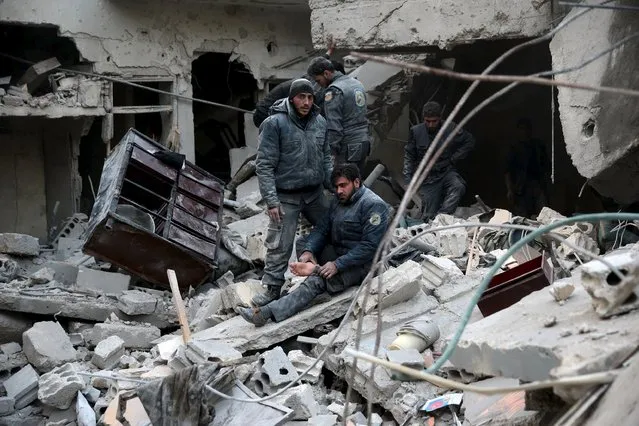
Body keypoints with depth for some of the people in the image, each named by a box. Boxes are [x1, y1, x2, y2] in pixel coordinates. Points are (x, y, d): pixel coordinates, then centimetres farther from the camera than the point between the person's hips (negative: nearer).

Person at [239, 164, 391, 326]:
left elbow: (369, 246, -22)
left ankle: (267, 312, -39)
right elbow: (322, 229, 6)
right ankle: (317, 268, -22)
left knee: (318, 280, -29)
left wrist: (338, 265, -26)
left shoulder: (373, 206, -15)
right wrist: (308, 251, -14)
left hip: (360, 264, -9)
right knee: (302, 243, 3)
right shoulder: (339, 201, 12)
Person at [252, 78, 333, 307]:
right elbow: (264, 165, -14)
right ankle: (273, 288, 9)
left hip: (315, 193, 6)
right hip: (286, 197, -6)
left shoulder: (320, 122, 4)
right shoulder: (274, 123, -14)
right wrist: (271, 200, -19)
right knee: (280, 245, -4)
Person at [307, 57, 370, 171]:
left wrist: (331, 152, -16)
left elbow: (333, 126, -19)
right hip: (364, 142, 9)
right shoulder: (357, 83, 15)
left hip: (348, 148, -9)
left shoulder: (334, 91, -14)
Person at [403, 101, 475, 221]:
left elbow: (469, 141, 8)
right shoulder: (416, 131, -2)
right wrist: (408, 180, -3)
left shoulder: (451, 129, -4)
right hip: (427, 178, 0)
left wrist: (453, 159, 0)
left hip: (446, 172, 0)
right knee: (428, 217, -7)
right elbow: (409, 156, 5)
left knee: (458, 187, -35)